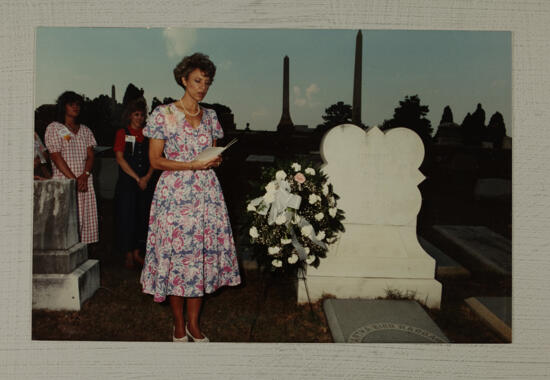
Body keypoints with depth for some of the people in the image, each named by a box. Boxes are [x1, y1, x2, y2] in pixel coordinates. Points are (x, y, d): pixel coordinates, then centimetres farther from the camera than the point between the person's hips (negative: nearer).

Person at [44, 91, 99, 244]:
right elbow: (56, 157, -6)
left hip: (85, 182, 5)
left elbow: (90, 156, 9)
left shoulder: (85, 130, 18)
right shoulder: (54, 128, 3)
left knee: (85, 219, 2)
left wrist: (85, 175, -9)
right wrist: (74, 179, -13)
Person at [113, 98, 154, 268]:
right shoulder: (122, 133, 1)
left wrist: (147, 177, -8)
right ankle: (128, 255, 7)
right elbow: (120, 158, -7)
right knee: (127, 217, -2)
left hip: (145, 182, 4)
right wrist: (137, 178, -11)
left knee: (142, 216, 6)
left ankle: (137, 253, 16)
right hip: (126, 182, -4)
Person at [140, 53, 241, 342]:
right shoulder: (164, 114, -2)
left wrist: (216, 160, -4)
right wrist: (194, 164, -14)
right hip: (175, 195, -4)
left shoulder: (210, 116, 12)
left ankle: (194, 323, 18)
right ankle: (178, 325, 15)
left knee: (203, 254, 4)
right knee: (176, 255, -1)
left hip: (206, 194, 4)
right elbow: (155, 160, -5)